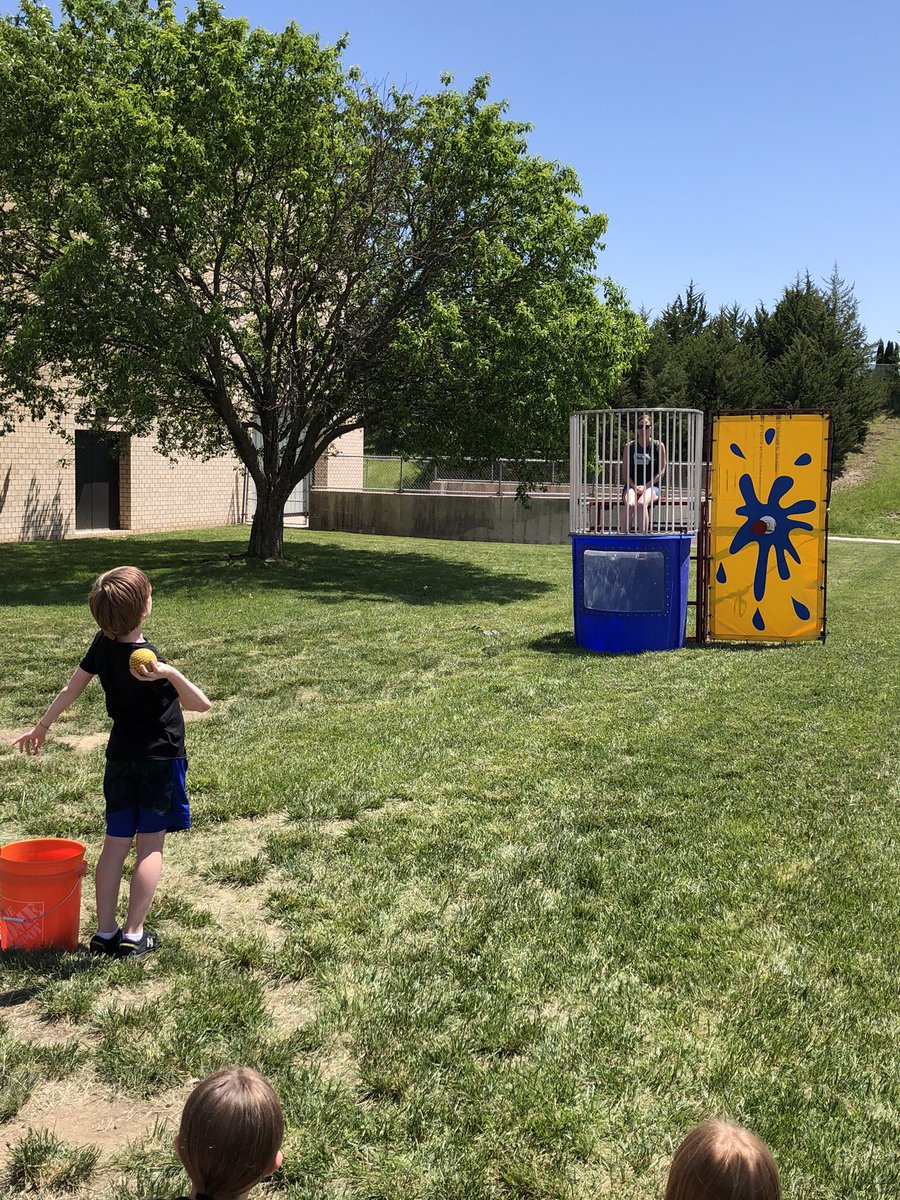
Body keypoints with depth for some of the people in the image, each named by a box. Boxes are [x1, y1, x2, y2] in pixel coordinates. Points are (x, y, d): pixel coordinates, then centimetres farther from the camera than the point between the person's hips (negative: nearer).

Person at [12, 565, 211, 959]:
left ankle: (105, 933, 15)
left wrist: (41, 727, 18)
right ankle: (133, 936, 6)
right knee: (150, 846, 4)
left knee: (115, 844, 9)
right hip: (160, 760, -5)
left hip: (121, 760, 6)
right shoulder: (147, 661, -23)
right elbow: (201, 704, -21)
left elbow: (71, 689, 5)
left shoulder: (103, 645, -5)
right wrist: (169, 673, -38)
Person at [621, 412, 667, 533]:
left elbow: (661, 472, 1)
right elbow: (625, 473, 8)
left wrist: (645, 486, -10)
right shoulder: (629, 446, 9)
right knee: (630, 505, -33)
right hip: (631, 485, 1)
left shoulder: (658, 446, 5)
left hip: (651, 486, -1)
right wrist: (634, 487, -10)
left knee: (642, 503, -35)